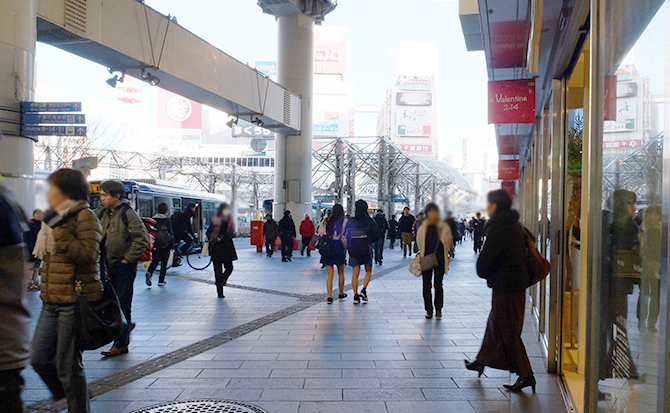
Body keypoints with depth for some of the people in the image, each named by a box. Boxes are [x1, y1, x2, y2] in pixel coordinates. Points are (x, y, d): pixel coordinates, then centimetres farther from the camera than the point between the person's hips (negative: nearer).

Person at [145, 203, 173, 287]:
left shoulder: (153, 220, 1)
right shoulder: (167, 221, -10)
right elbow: (171, 234, -8)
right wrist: (171, 245, 3)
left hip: (155, 245, 3)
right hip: (165, 246, -3)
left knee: (154, 261, 14)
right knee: (164, 263, 8)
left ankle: (149, 273, -13)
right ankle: (161, 281, 9)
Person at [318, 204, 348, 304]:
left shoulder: (326, 220, 6)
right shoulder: (344, 221, -4)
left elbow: (320, 232, 5)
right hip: (338, 246, -2)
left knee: (330, 275, 5)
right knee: (341, 273, 17)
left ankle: (329, 296, -2)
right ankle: (341, 294, 28)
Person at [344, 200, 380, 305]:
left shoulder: (350, 222, -1)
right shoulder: (369, 221, -8)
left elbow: (345, 235, 2)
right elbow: (376, 235, -7)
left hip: (353, 250, 2)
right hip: (366, 250, -2)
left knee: (355, 273, 6)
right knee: (368, 271, 16)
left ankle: (355, 296, 4)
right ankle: (364, 290, 0)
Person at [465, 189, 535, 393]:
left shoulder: (497, 229, -19)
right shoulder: (516, 226, 9)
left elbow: (485, 258, -20)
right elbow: (528, 243, 21)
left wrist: (483, 273, 2)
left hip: (505, 286, -10)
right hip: (518, 282, 10)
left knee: (508, 331, -1)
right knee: (495, 323, 21)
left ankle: (525, 375, 5)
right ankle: (481, 361, 35)